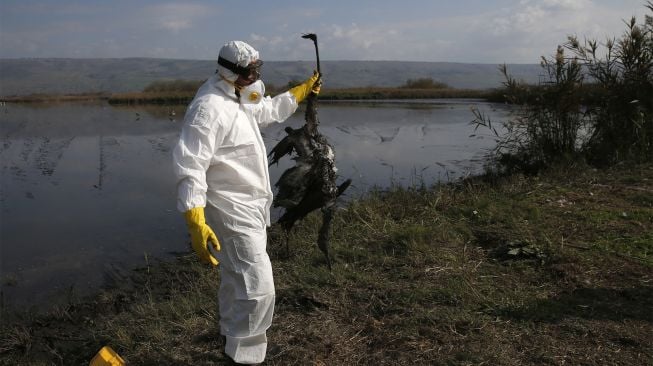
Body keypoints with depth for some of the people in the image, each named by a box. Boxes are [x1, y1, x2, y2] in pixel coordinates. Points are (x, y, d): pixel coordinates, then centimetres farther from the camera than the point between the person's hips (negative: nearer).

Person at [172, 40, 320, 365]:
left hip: (248, 206, 11)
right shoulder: (209, 107, -25)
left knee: (236, 275, 27)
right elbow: (190, 168, -31)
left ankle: (231, 331, 49)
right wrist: (196, 223, -39)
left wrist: (304, 89, 34)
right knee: (258, 287, -11)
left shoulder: (239, 98, 8)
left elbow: (269, 110, 30)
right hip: (233, 212, -11)